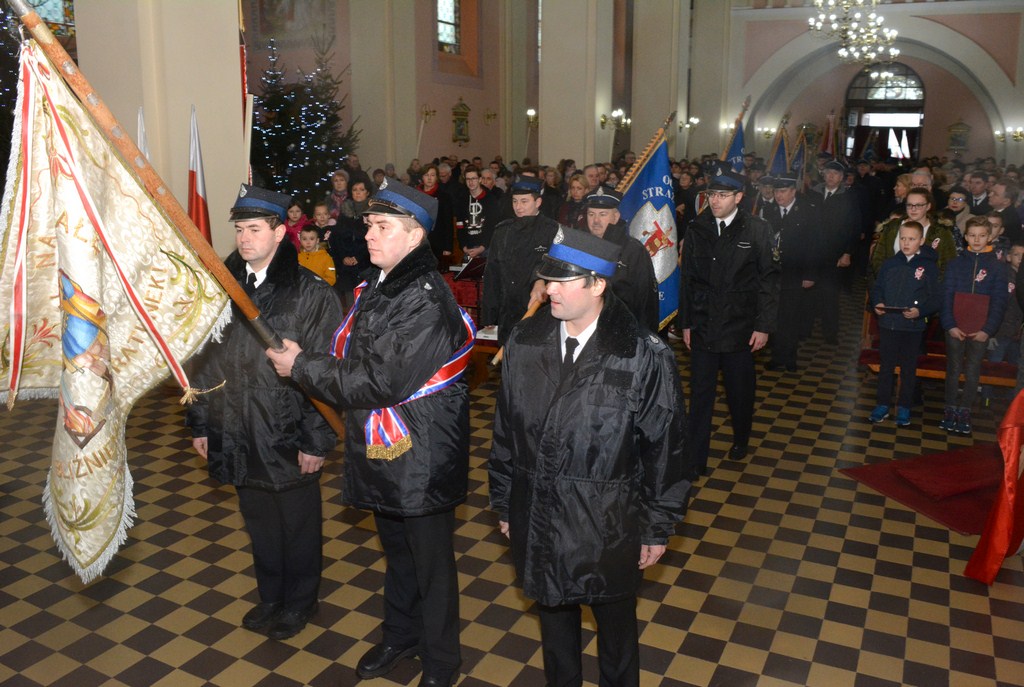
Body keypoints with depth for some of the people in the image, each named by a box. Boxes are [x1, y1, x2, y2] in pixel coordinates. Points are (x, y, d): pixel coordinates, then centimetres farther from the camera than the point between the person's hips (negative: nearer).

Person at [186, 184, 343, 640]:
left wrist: (317, 439, -15)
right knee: (258, 523, 19)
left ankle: (298, 603, 34)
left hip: (288, 436, -4)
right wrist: (200, 423, 9)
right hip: (238, 435, 5)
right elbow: (203, 360, 9)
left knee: (298, 524, 13)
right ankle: (270, 597, 41)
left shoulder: (310, 292, -12)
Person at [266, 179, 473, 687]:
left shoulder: (427, 302, -24)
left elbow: (378, 382, -26)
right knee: (395, 549, 26)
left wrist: (302, 365, -17)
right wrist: (305, 361, 0)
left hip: (421, 459, -9)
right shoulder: (374, 287, 6)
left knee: (431, 561, 9)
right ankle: (400, 634, 47)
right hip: (381, 452, 9)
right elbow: (350, 358, 17)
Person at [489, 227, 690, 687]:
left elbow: (664, 447, -9)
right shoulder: (524, 342, -4)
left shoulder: (644, 356, -16)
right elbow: (505, 429, 5)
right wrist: (503, 502, 10)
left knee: (615, 623, 19)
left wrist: (658, 526, -3)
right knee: (553, 615, 24)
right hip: (537, 517, 4)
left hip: (609, 525, -3)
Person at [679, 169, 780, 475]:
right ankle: (696, 459, 10)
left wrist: (764, 325, -7)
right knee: (700, 394, 3)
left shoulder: (757, 230, -4)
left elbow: (769, 279, -3)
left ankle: (741, 439, 40)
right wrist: (685, 323, 7)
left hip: (740, 328, -1)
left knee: (740, 390, 15)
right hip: (703, 327, 1)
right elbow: (687, 279, 7)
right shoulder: (696, 229, 3)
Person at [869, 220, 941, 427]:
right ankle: (882, 404, 20)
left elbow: (936, 298, -6)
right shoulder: (890, 263, 2)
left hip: (913, 326, -2)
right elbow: (877, 288, 10)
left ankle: (904, 407, 21)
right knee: (886, 365, 10)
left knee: (909, 368, 10)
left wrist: (920, 311, -23)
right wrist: (877, 303, -10)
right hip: (888, 323, 2)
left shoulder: (929, 266, -5)